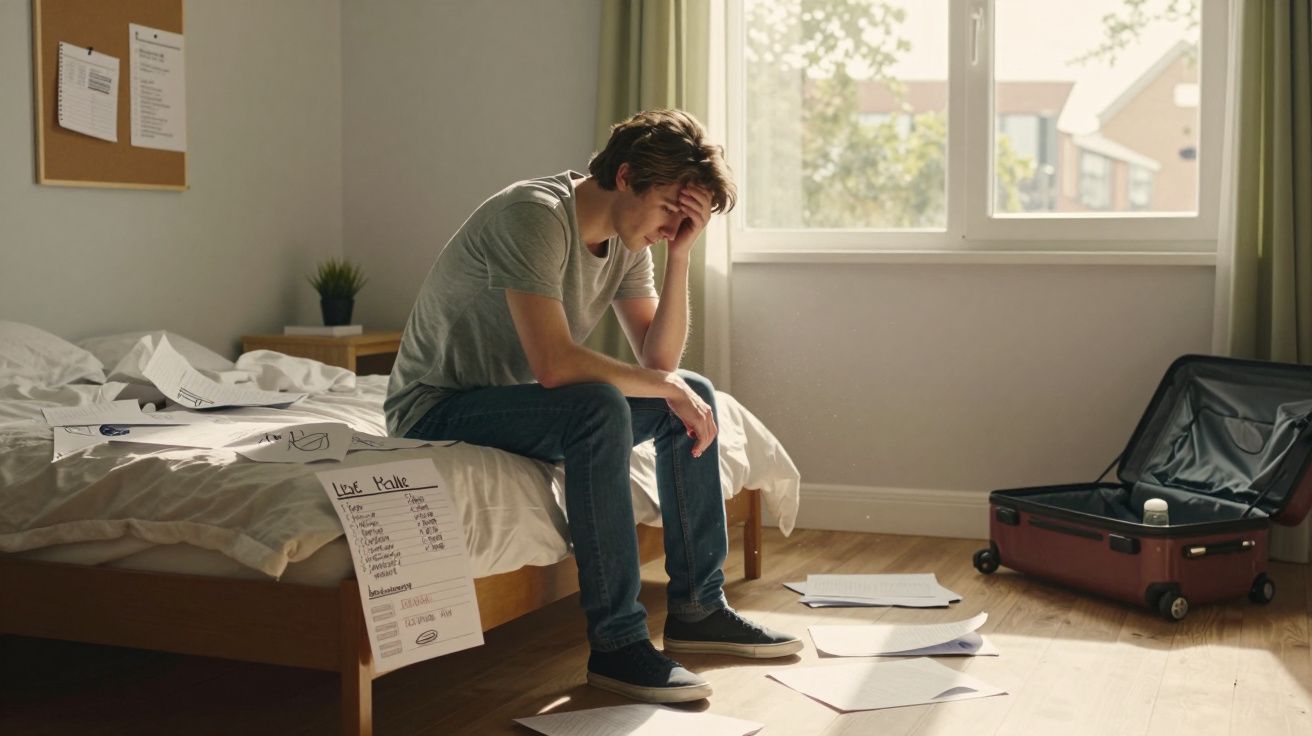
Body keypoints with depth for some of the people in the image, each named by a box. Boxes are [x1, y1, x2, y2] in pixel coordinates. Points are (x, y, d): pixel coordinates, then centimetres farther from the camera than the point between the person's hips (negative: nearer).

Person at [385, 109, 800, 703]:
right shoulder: (534, 215, -26)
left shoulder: (629, 239, 2)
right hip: (437, 408, -9)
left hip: (519, 399, 9)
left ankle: (697, 609, 7)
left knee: (696, 394, 2)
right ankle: (617, 644, -27)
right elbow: (555, 365, -35)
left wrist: (679, 256, -12)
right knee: (599, 407, -34)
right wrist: (667, 387, -23)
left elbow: (658, 358, -2)